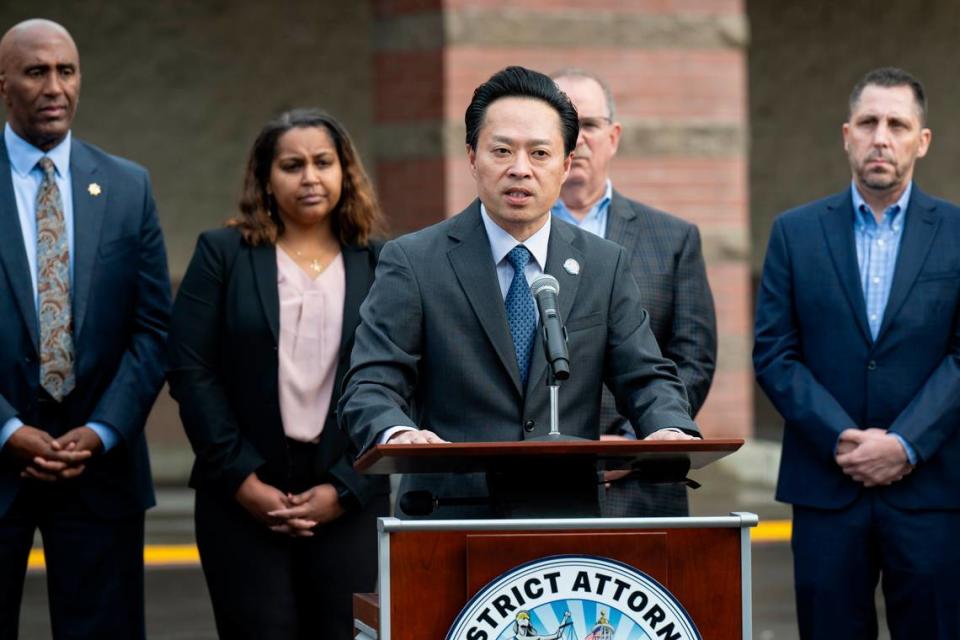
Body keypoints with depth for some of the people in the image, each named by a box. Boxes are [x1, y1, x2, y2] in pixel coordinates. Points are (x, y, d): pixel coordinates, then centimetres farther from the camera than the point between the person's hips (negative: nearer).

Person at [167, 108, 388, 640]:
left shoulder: (377, 266, 8)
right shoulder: (222, 255, 6)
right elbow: (191, 372, 0)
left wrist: (344, 489, -6)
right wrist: (242, 479, -7)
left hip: (350, 501, 1)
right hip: (244, 499, -1)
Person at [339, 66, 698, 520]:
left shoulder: (605, 266, 15)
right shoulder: (413, 262, 4)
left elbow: (647, 379, 11)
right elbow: (370, 388, -3)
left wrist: (671, 431, -13)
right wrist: (398, 435, -26)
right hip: (449, 523, -3)